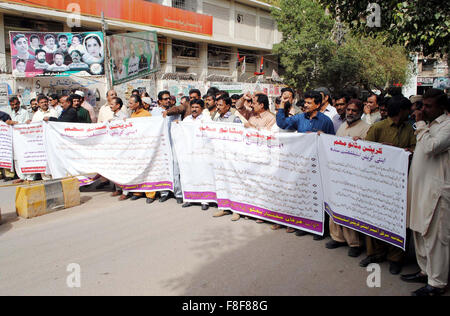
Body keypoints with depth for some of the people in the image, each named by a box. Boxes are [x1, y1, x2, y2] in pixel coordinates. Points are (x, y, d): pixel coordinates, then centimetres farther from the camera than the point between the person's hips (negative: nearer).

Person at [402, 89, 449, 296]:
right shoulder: (430, 123, 17)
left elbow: (430, 148, -24)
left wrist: (420, 124, -15)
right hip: (421, 186, 10)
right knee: (420, 232, 16)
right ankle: (425, 271, 30)